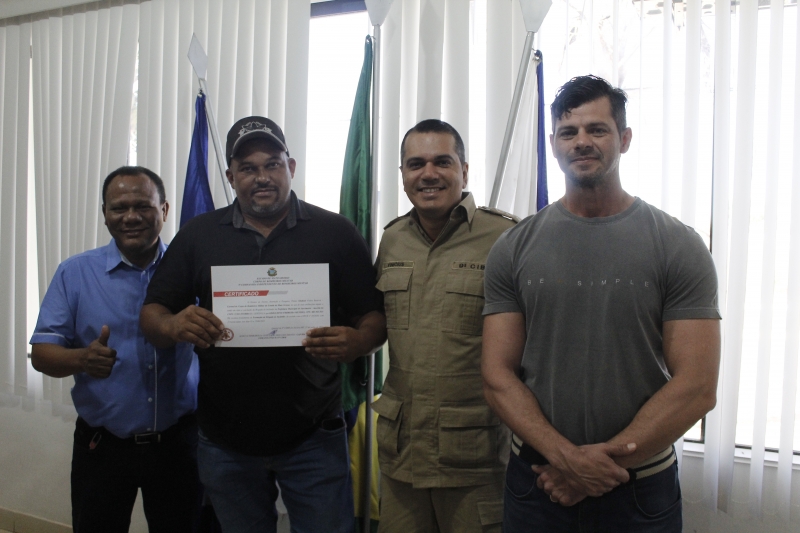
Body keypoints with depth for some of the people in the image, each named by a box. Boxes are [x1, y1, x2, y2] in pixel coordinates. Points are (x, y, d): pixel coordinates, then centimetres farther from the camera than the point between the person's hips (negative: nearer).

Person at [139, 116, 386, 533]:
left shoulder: (335, 233, -2)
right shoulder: (198, 235, 4)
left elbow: (375, 318, -2)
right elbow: (151, 314, 2)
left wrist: (356, 342, -25)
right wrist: (174, 326, -21)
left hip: (313, 439, -2)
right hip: (225, 442, 2)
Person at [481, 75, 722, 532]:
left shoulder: (679, 246, -6)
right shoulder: (514, 250, -2)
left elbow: (696, 387, -10)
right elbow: (498, 376, -5)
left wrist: (603, 464, -14)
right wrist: (566, 456, -16)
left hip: (642, 486, -1)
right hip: (537, 478, 1)